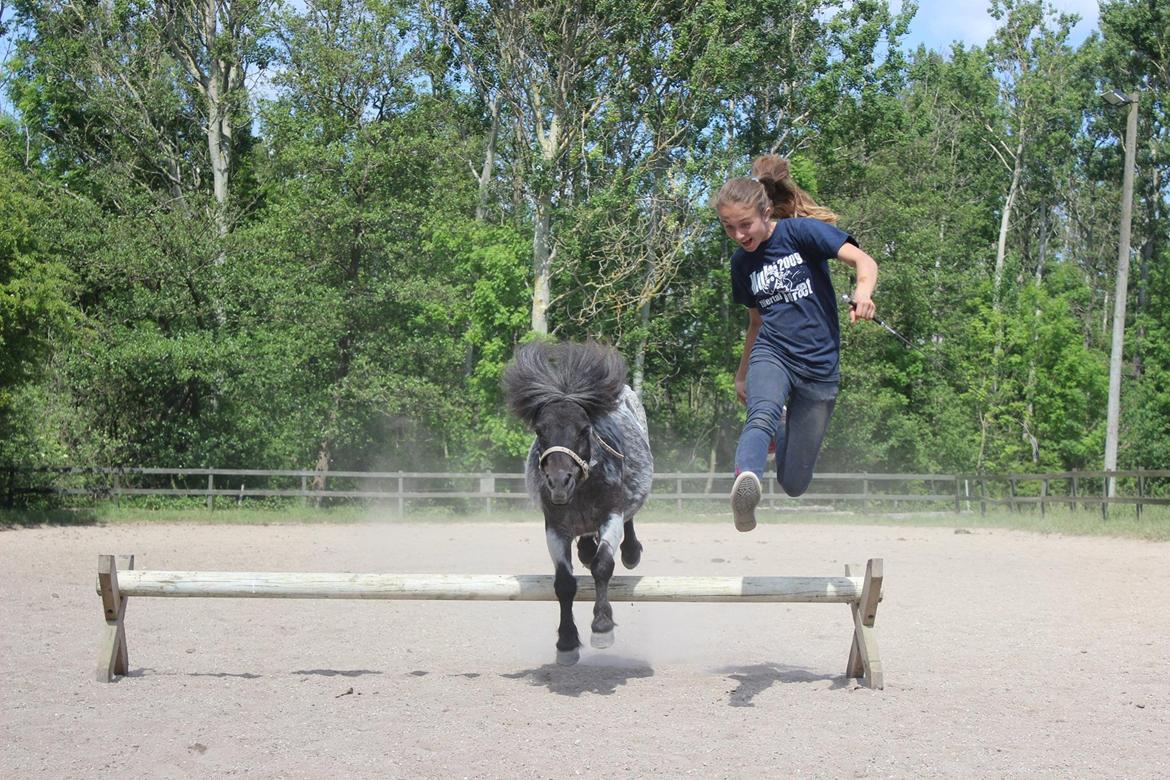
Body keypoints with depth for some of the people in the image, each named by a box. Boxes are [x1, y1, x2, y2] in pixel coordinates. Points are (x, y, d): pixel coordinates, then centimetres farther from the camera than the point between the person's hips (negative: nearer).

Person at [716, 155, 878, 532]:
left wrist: (863, 293, -37)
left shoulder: (801, 230, -5)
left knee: (793, 483, 0)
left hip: (819, 366, -2)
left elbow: (863, 260, -15)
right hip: (771, 354, 2)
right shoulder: (742, 262, 11)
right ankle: (746, 482, -64)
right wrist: (741, 375, 31)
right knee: (762, 415, -36)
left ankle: (786, 432, 33)